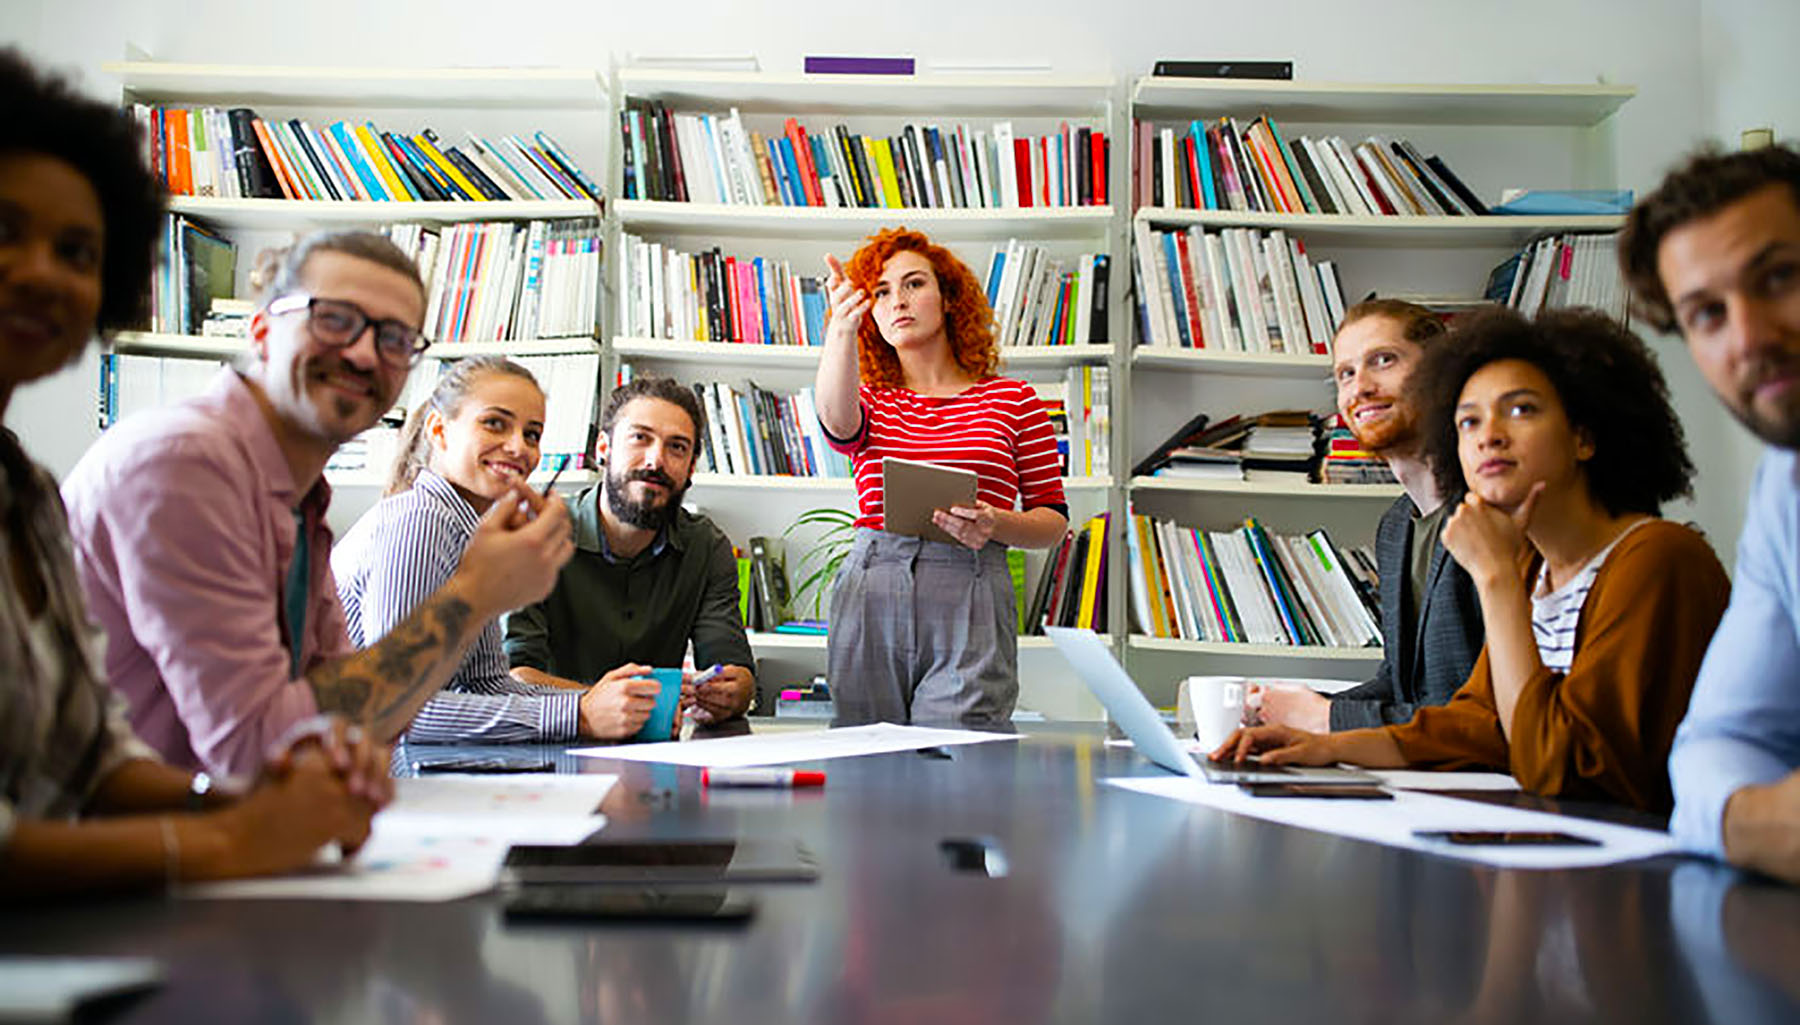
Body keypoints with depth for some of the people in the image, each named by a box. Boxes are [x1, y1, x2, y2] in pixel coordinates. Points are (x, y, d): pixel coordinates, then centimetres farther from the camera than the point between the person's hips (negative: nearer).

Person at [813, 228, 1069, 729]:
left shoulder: (1012, 399, 10)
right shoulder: (870, 400, 14)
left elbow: (1053, 521, 10)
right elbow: (837, 423, -12)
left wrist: (996, 524, -12)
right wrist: (841, 331, -28)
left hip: (971, 597, -1)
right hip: (869, 592, 2)